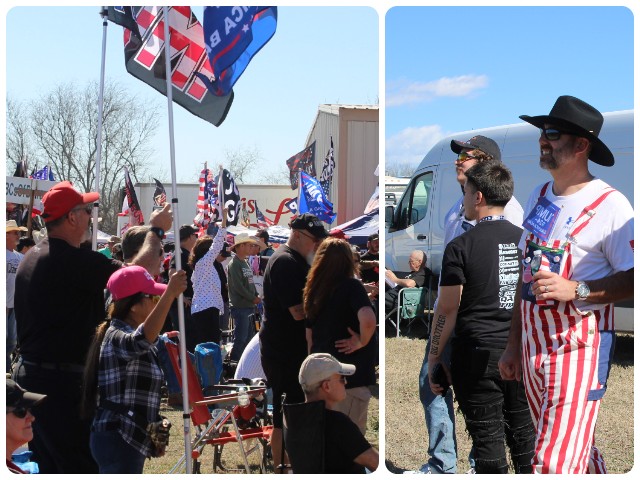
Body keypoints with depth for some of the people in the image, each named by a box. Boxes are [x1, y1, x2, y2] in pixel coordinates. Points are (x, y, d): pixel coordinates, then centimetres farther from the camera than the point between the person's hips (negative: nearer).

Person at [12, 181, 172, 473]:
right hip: (60, 383, -10)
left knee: (50, 468, 17)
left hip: (28, 374, 10)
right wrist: (156, 230, -7)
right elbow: (135, 273, -22)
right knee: (81, 467, -4)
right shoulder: (73, 260, -20)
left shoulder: (33, 257, 12)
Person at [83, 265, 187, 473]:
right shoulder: (117, 337, -15)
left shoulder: (126, 333, 16)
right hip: (118, 440, -10)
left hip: (130, 438, 10)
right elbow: (141, 340, -41)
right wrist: (169, 294, -47)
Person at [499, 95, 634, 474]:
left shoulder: (610, 205, -13)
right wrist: (514, 344, 15)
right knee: (575, 451, 21)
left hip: (580, 346, -7)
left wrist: (575, 290, -26)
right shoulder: (539, 196, 10)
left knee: (555, 464, -10)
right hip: (534, 344, 8)